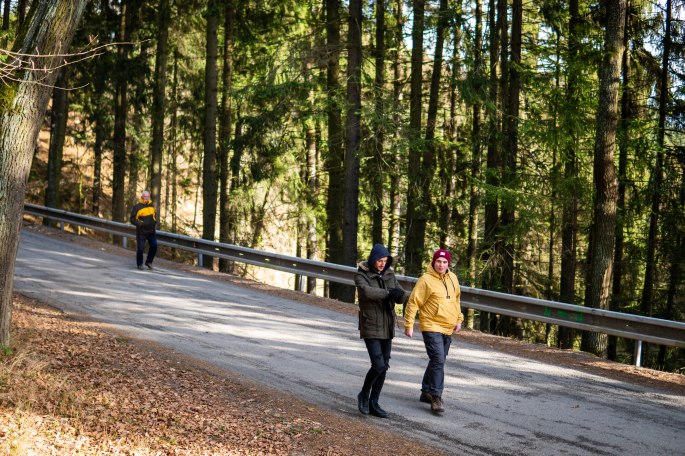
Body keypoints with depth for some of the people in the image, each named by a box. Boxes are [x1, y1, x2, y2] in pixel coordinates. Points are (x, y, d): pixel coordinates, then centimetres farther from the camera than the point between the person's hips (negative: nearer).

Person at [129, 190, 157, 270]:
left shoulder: (151, 205, 10)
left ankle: (149, 262, 19)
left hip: (151, 231, 6)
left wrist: (155, 222, 10)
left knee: (154, 246, 2)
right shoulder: (137, 207, -11)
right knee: (140, 248, -3)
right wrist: (141, 224, -23)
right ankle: (139, 264, 14)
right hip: (141, 232, -6)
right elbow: (133, 220, -11)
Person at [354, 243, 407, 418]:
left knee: (384, 366, 7)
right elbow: (367, 291, -28)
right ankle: (364, 395, 11)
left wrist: (399, 294, -19)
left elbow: (401, 298, 3)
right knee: (379, 365, -13)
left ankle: (373, 403, 18)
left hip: (387, 327, 6)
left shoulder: (389, 274, 8)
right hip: (370, 327, -6)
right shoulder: (361, 275, -8)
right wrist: (388, 293, -29)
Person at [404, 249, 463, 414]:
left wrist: (459, 319, 16)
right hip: (432, 327, -7)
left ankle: (426, 392, 28)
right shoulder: (426, 280, -13)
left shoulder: (452, 278, 8)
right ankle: (436, 397, -10)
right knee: (438, 361, -15)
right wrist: (409, 325, -13)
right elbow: (413, 302, -11)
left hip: (448, 329, 7)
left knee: (437, 361, 15)